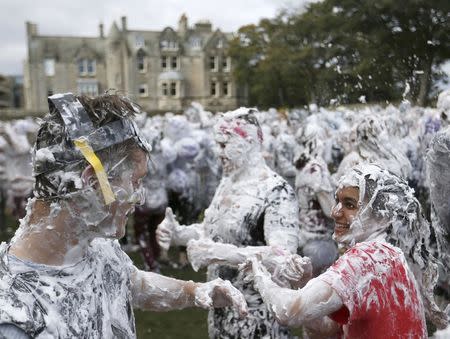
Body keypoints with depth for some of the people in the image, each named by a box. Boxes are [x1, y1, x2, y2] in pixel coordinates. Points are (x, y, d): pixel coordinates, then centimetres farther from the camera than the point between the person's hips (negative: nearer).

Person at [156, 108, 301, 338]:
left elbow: (283, 255, -28)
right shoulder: (228, 182, 5)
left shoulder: (276, 191, -19)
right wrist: (179, 234, -4)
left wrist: (219, 253, -33)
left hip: (257, 311, -7)